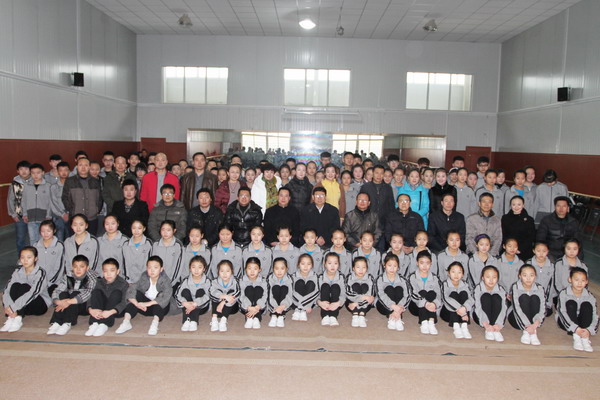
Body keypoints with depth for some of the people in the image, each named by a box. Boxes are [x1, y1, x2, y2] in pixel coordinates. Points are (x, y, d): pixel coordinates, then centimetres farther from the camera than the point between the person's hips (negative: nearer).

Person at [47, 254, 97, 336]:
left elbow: (88, 293, -30)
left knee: (75, 294, -29)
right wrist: (58, 302, -35)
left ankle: (67, 323, -37)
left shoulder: (92, 278, -14)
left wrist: (69, 302, -40)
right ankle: (56, 322, -32)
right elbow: (56, 291, -13)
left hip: (85, 306, -4)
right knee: (63, 294, -23)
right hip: (71, 307, 4)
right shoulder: (67, 277, -1)